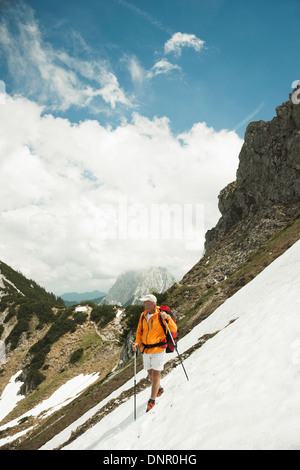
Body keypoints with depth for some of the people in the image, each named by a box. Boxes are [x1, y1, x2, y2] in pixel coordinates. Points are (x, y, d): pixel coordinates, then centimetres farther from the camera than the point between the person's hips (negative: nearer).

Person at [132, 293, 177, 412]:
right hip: (145, 350, 6)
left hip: (158, 349, -6)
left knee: (156, 374, -5)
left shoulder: (160, 315, -13)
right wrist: (137, 343, -4)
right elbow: (139, 332, 13)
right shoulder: (143, 316, 3)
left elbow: (174, 329, -14)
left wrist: (167, 318, -30)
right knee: (150, 373, 17)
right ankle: (159, 389, 43)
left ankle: (152, 400, 7)